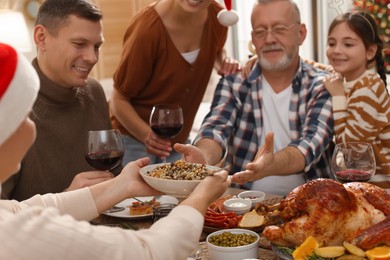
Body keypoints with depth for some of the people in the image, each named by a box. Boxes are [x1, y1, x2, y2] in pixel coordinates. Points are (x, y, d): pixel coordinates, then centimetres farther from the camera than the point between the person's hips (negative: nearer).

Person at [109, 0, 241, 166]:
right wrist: (146, 134, -35)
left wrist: (225, 64, -8)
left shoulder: (216, 15, -11)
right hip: (133, 138, -5)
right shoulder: (148, 28, -27)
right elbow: (119, 100, -18)